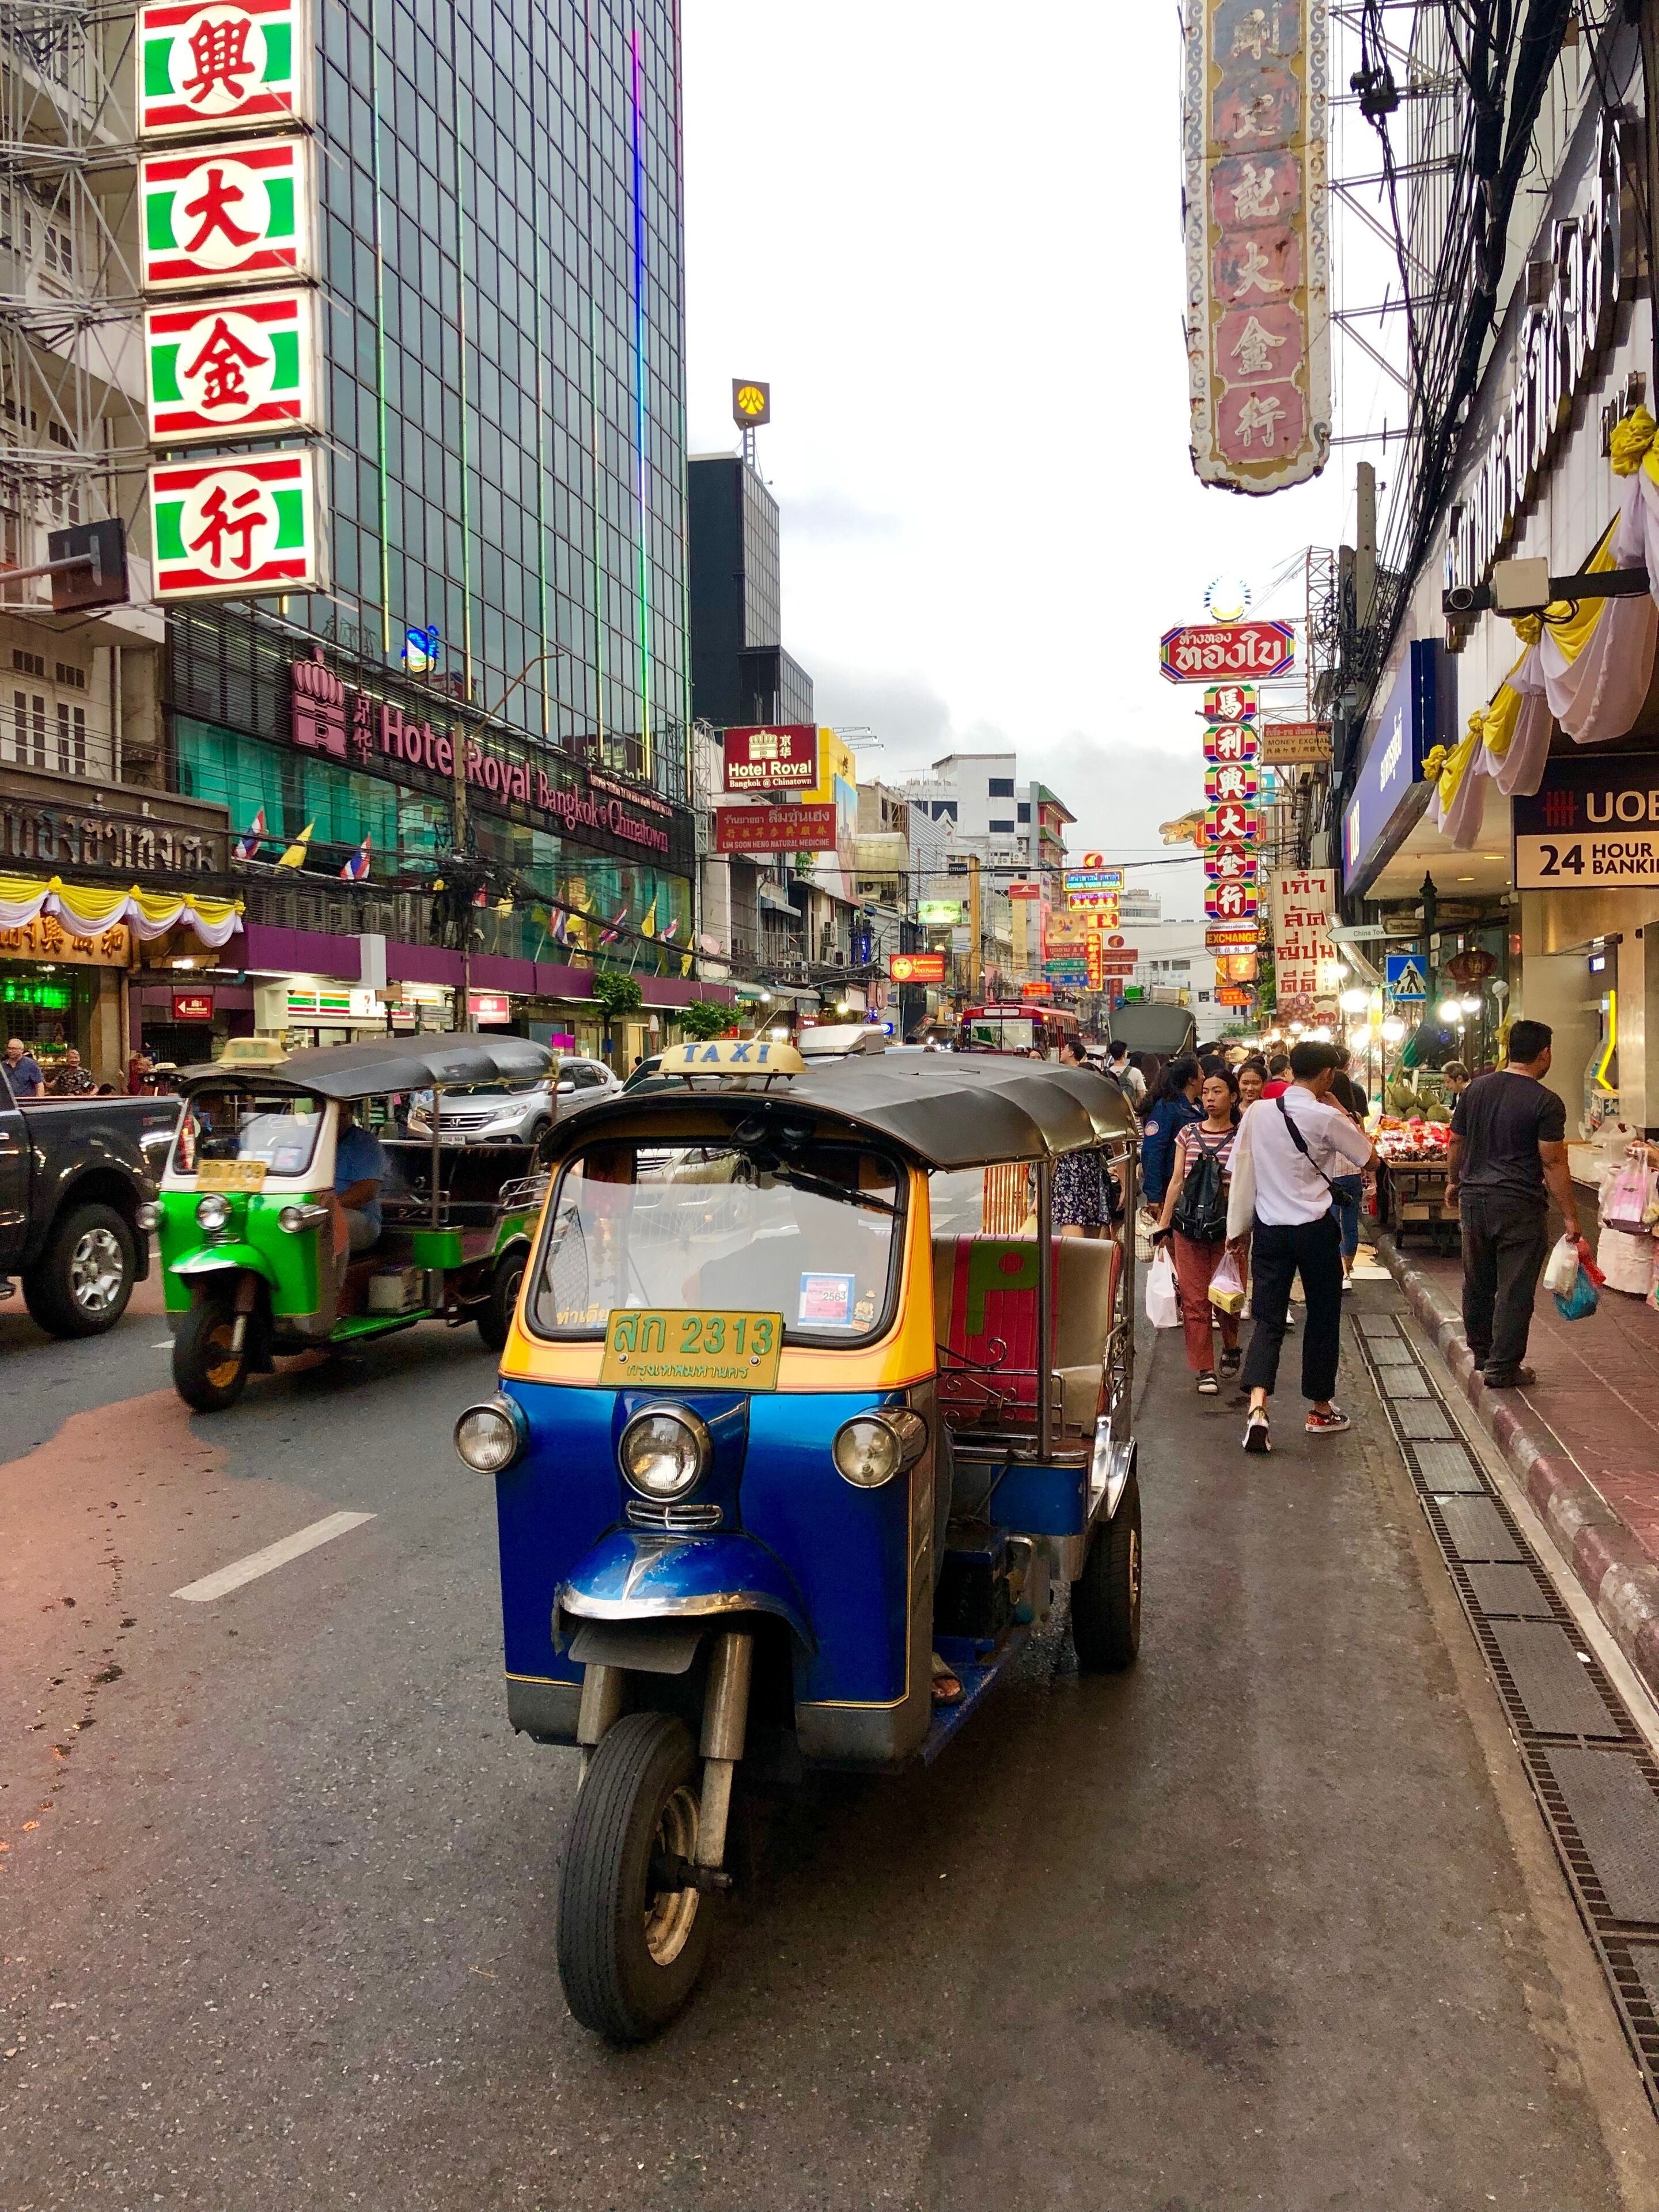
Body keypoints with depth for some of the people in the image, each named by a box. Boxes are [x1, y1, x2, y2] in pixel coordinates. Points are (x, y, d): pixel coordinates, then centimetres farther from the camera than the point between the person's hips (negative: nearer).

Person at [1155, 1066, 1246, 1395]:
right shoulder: (1189, 1133, 8)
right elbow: (1177, 1181, 10)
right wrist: (1163, 1224, 8)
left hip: (1228, 1228, -2)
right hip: (1189, 1226, 2)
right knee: (1194, 1300, 0)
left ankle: (1231, 1347, 33)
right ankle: (1205, 1370, 8)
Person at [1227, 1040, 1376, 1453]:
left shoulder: (1258, 1112, -1)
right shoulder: (1327, 1118, -12)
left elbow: (1239, 1169, 4)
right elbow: (1370, 1157, -1)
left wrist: (1239, 1226, 13)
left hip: (1269, 1228, 3)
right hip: (1315, 1229, -3)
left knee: (1268, 1319, 3)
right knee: (1323, 1318, 14)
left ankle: (1257, 1407, -17)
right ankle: (1320, 1410, 26)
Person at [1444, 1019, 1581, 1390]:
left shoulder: (1477, 1088, 5)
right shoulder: (1546, 1103, -12)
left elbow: (1456, 1142, 12)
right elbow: (1553, 1164, -14)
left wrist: (1453, 1182, 27)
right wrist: (1570, 1217, -9)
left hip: (1474, 1198, 6)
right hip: (1520, 1207, -6)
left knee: (1477, 1283, 18)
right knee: (1515, 1290, 2)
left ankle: (1481, 1352, 33)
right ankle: (1502, 1368, 5)